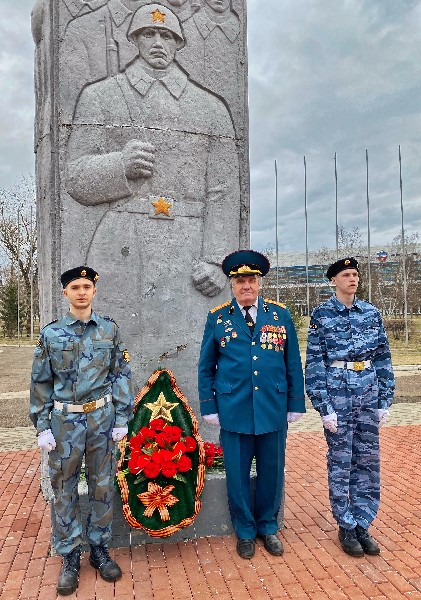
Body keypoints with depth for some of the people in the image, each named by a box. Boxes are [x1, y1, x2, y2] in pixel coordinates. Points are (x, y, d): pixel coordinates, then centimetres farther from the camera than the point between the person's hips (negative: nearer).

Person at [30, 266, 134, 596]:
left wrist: (122, 419, -2)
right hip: (65, 421, 0)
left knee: (102, 487, 12)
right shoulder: (51, 333, -1)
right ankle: (70, 557, 28)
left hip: (102, 419, 1)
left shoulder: (109, 329, 0)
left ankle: (100, 549, 31)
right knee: (65, 490, 10)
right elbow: (40, 382, 2)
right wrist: (42, 427, -1)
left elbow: (121, 375, 1)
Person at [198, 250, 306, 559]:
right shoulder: (218, 318, 0)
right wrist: (209, 407, 0)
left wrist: (296, 403, 4)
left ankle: (268, 526, 37)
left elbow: (293, 363, 6)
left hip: (274, 408, 1)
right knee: (238, 473, 10)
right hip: (233, 410, -1)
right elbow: (206, 367, 4)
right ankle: (245, 530, 33)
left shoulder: (280, 314, 3)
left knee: (271, 471, 14)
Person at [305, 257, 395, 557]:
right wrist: (325, 408, -10)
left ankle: (362, 524, 28)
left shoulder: (371, 312, 5)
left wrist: (385, 401, 4)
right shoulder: (322, 315, -5)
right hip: (338, 394, -3)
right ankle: (347, 527, 24)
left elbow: (383, 358, 8)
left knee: (369, 460, 11)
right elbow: (314, 364, -7)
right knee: (340, 462, 7)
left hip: (368, 395, 4)